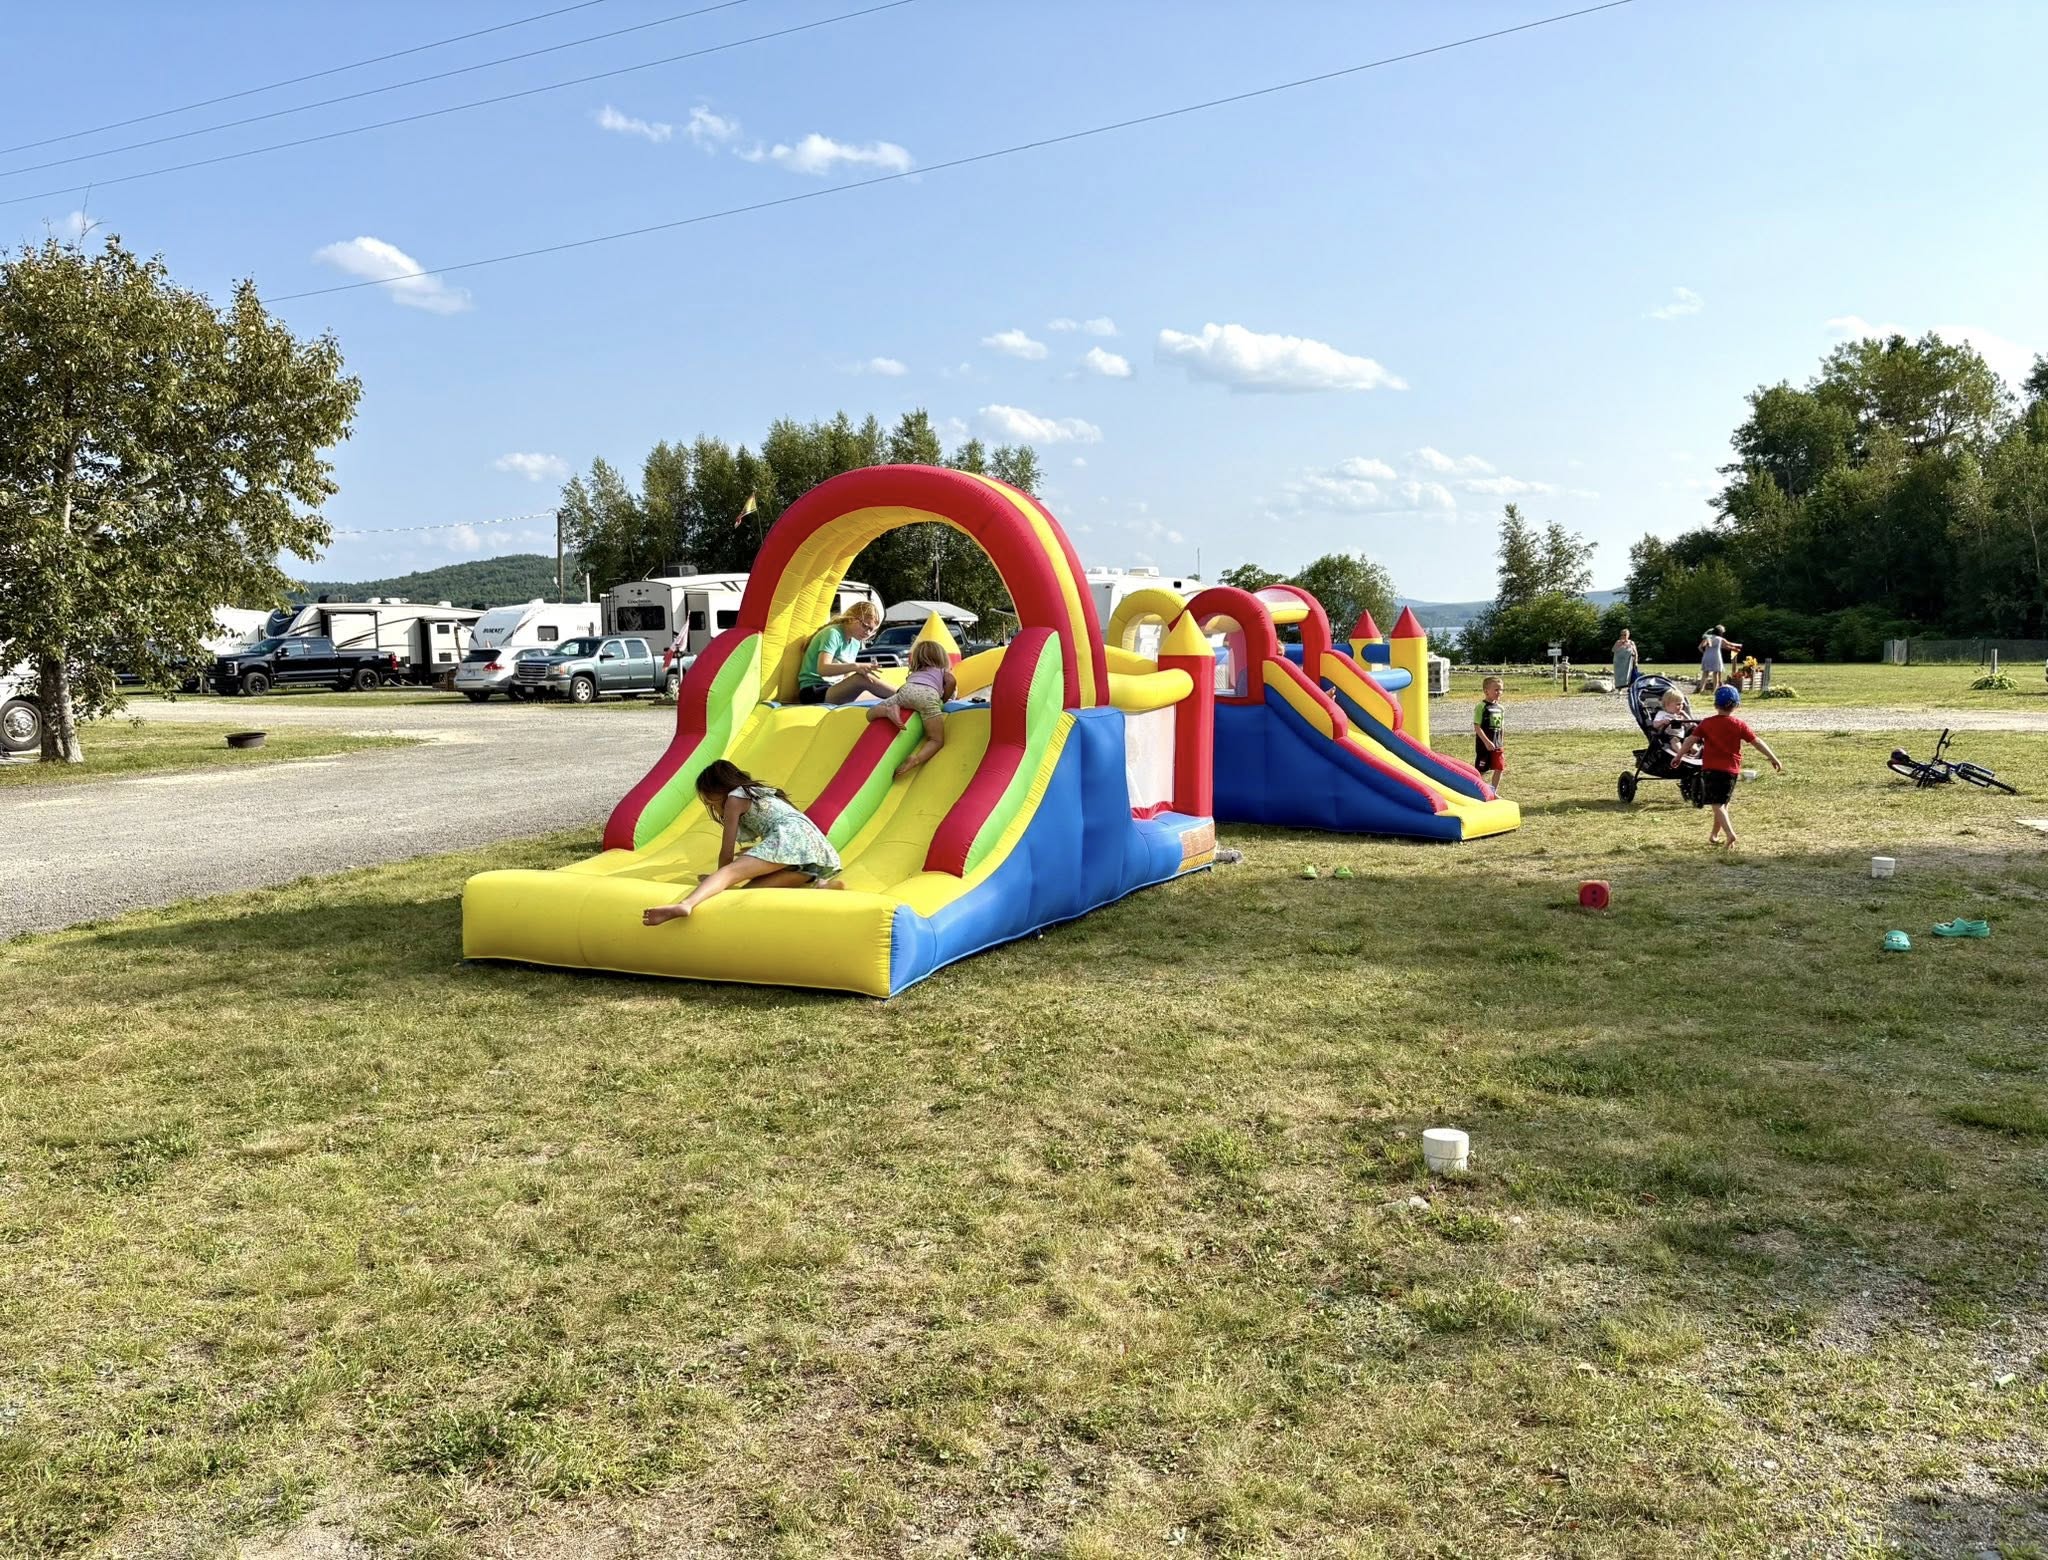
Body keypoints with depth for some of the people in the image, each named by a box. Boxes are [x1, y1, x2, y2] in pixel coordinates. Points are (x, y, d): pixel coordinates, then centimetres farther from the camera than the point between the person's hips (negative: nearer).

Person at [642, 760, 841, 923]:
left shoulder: (735, 797, 13)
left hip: (790, 836, -8)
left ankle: (686, 905, -47)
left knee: (731, 872, -18)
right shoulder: (763, 794, 37)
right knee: (750, 888, 0)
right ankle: (818, 885, -19)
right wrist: (753, 851, 70)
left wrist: (720, 877, 27)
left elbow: (727, 852, 11)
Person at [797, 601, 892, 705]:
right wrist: (855, 666, -40)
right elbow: (822, 669, -27)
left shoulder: (855, 643, 15)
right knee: (861, 678, -31)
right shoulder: (833, 634, -11)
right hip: (813, 693, -9)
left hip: (835, 691, 10)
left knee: (883, 699, -11)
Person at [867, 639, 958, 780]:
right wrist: (943, 700, 28)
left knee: (871, 714, 18)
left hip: (906, 690, 2)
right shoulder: (942, 670, 34)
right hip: (928, 694, -2)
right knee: (936, 741, 0)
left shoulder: (914, 673, 43)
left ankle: (890, 711, -15)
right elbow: (951, 681, 15)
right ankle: (916, 759, -32)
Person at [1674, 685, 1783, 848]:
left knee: (1717, 804, -5)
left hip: (1710, 768, -2)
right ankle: (1714, 835, 24)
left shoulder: (1706, 723, -2)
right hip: (1731, 769, 2)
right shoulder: (1740, 724, -1)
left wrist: (1679, 756, 8)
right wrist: (1773, 759, 7)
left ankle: (1729, 833, -23)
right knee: (1723, 803, 17)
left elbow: (1691, 740, -3)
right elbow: (1757, 742, 0)